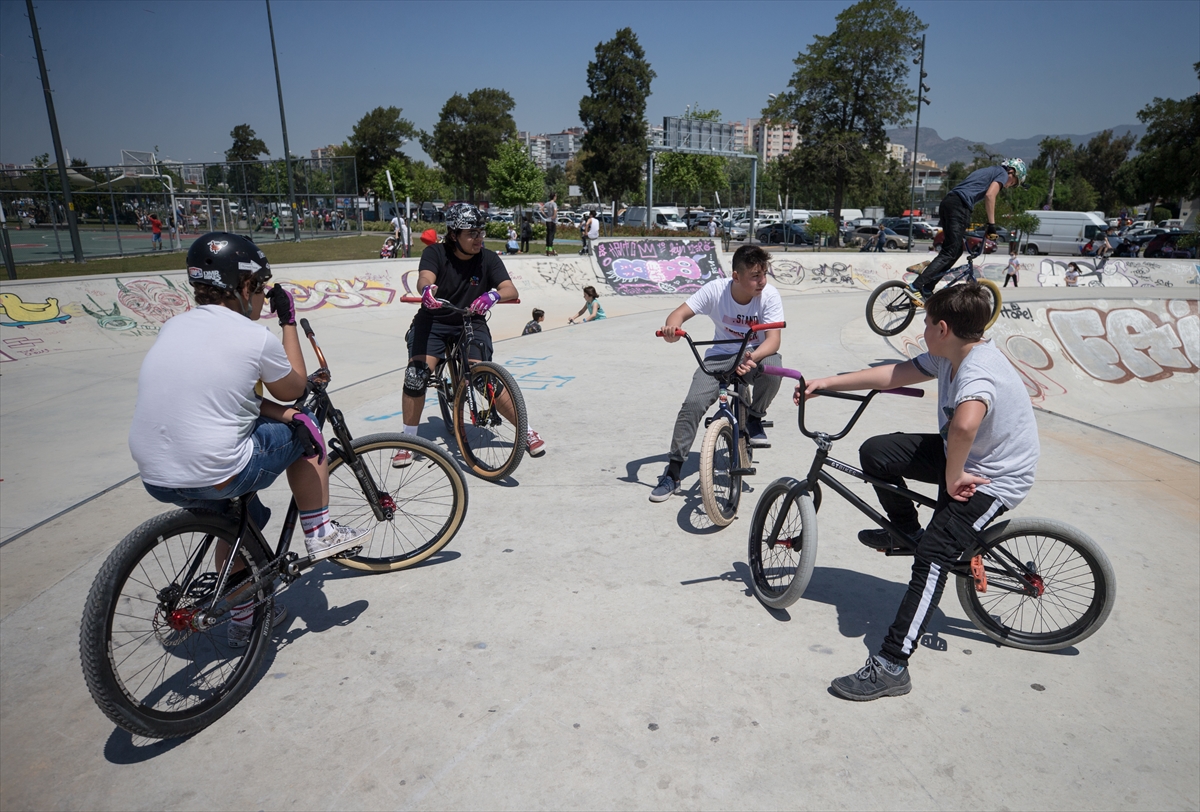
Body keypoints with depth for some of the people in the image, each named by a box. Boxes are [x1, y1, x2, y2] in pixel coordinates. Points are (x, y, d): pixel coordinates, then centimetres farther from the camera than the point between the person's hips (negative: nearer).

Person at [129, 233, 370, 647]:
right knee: (303, 428, 14)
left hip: (153, 479, 7)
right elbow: (293, 389, 7)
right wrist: (289, 321, 13)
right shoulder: (256, 337, -11)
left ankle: (242, 618, 44)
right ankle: (319, 532, 20)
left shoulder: (174, 326, 9)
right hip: (213, 477, -7)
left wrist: (278, 412, 5)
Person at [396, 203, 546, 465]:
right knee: (416, 374, -21)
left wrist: (492, 295, -46)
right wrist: (427, 290, -56)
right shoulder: (435, 252, -12)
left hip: (471, 324, 0)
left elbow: (511, 290, -23)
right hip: (433, 322, 0)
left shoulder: (488, 258, -11)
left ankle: (527, 431, 1)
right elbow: (424, 278, -31)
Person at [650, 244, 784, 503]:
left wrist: (754, 357, -45)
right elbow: (679, 313, -18)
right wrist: (672, 327, -43)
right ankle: (673, 473, -8)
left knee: (772, 366, -37)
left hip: (756, 355, 0)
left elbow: (773, 339, -23)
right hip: (720, 357, 0)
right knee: (692, 404, -21)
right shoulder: (716, 290, -16)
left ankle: (754, 418, -6)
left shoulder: (770, 295, -16)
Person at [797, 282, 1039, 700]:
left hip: (994, 479, -9)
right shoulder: (948, 356, -2)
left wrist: (952, 480, -38)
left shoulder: (980, 371, -32)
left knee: (933, 554, -21)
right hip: (962, 458, 9)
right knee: (875, 453, -2)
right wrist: (825, 382, 0)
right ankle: (906, 532, 21)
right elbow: (890, 375, 3)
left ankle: (890, 668, -18)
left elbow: (964, 424, -53)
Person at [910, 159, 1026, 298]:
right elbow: (990, 195, -9)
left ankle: (927, 290, 6)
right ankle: (916, 286, -24)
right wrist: (991, 224, -8)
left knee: (957, 249, 14)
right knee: (949, 253, -11)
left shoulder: (987, 171, 35)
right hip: (958, 206, -9)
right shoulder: (1003, 173, 9)